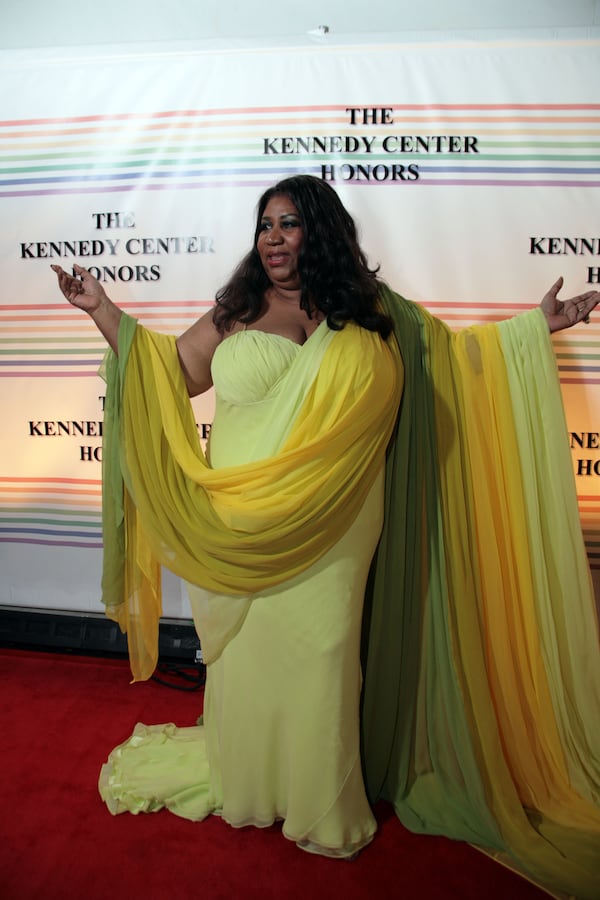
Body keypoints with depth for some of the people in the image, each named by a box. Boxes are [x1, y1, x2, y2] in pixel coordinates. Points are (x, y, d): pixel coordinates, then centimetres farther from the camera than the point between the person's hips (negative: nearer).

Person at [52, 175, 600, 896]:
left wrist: (537, 325, 6)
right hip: (242, 533, 2)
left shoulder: (372, 313, 4)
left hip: (329, 535, -1)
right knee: (246, 653, 13)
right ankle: (244, 783, 38)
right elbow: (172, 370, 10)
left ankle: (324, 809, 30)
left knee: (319, 656, 8)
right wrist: (103, 309, 8)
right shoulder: (234, 312, 6)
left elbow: (457, 353, 11)